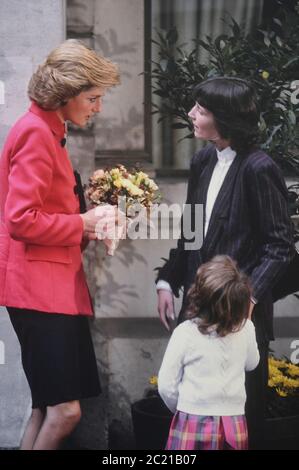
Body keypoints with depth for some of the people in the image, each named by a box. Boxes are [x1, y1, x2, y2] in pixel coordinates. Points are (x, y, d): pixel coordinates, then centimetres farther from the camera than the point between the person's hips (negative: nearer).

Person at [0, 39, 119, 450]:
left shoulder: (47, 132, 19)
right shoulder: (36, 133, -13)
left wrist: (86, 229, 7)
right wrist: (83, 223, -10)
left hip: (54, 284, 11)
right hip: (39, 283, -11)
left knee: (48, 407, 12)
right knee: (65, 408, -11)